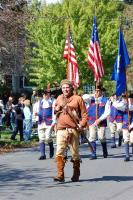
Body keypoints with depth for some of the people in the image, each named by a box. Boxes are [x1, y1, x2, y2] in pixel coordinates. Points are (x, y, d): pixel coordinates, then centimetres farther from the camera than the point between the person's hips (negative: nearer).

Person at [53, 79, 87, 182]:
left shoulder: (78, 98, 2)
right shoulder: (59, 98, 14)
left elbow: (84, 114, 2)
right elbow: (54, 110, 29)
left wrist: (81, 124, -12)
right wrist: (57, 108, 6)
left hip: (73, 130, -2)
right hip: (61, 130, 2)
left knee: (75, 153, 7)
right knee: (59, 153, -12)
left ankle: (76, 175, 21)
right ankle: (60, 175, -13)